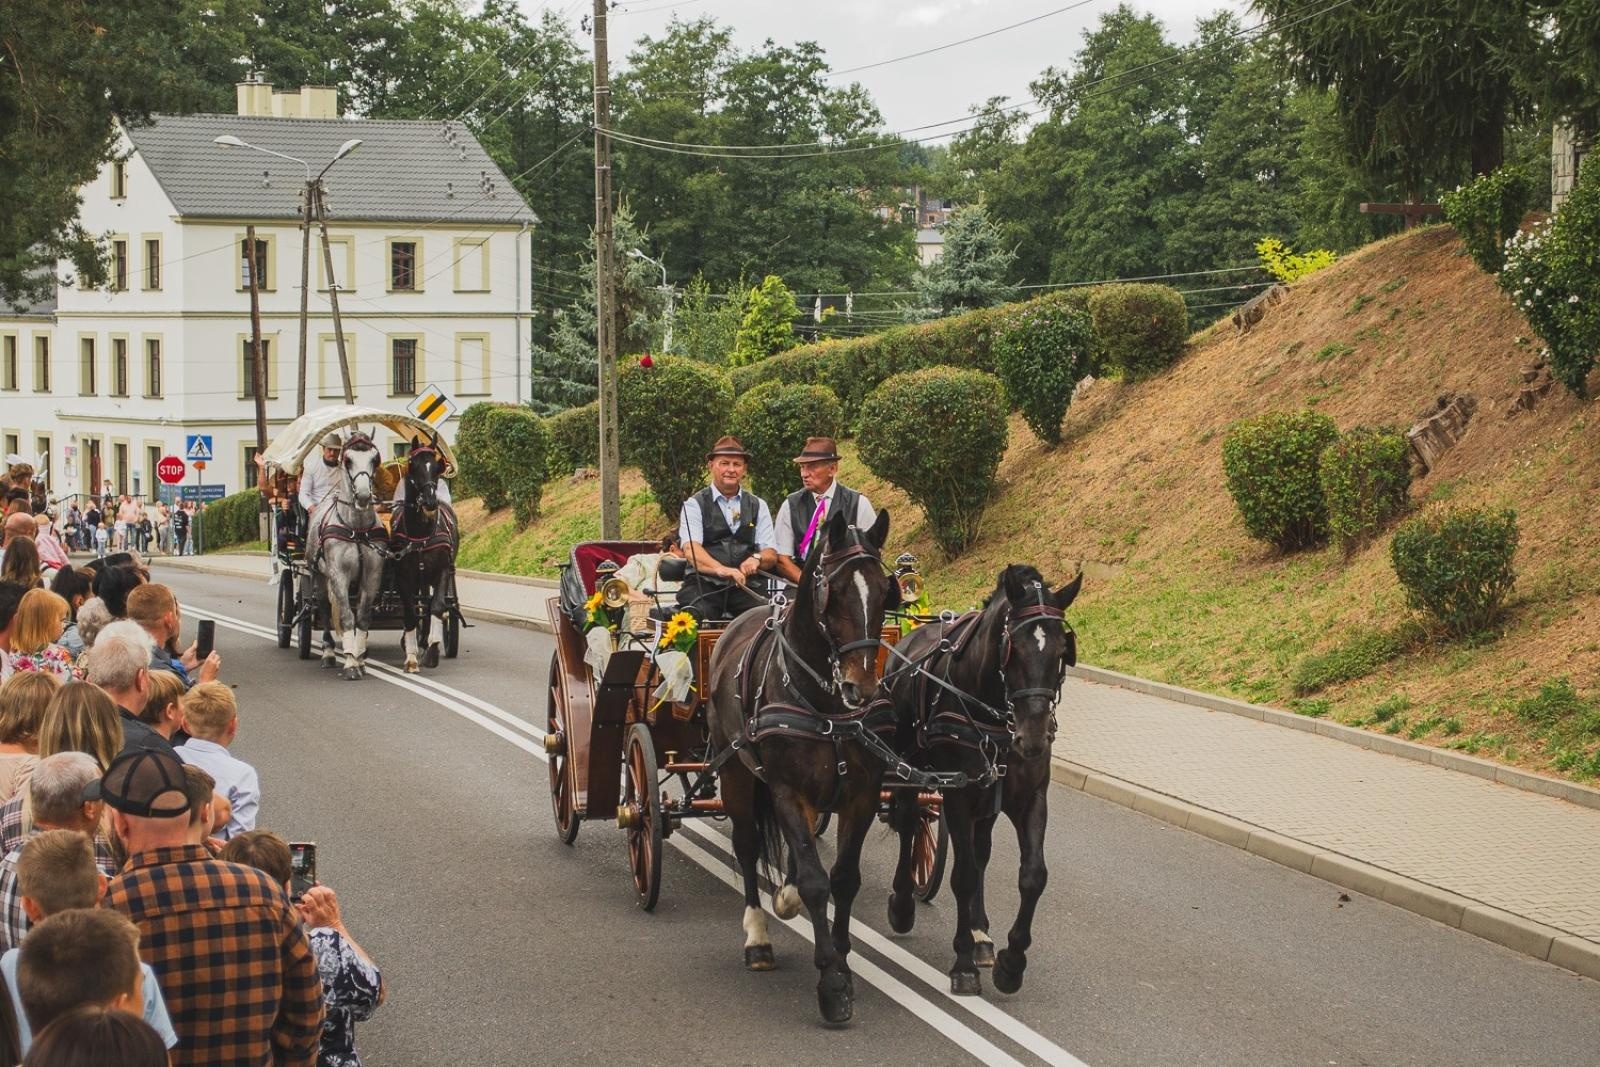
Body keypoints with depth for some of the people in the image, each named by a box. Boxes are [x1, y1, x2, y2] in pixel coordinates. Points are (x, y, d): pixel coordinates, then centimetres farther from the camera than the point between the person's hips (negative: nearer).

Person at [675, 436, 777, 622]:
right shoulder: (695, 505, 8)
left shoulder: (758, 506, 18)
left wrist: (757, 558, -14)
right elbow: (690, 549, -9)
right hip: (703, 585, -3)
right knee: (693, 615, -36)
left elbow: (771, 554, 12)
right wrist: (721, 569, -28)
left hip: (744, 587, 3)